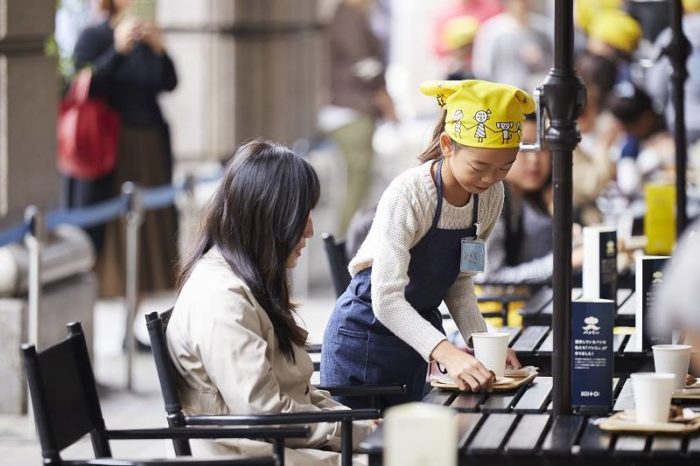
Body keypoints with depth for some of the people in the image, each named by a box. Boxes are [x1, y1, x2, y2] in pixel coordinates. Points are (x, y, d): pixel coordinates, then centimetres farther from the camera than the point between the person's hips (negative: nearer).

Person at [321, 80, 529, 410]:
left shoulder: (490, 196, -6)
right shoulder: (408, 195, -26)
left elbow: (459, 281, 7)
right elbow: (387, 299, -33)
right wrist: (446, 353, -45)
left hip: (414, 332, 6)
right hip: (367, 330, -6)